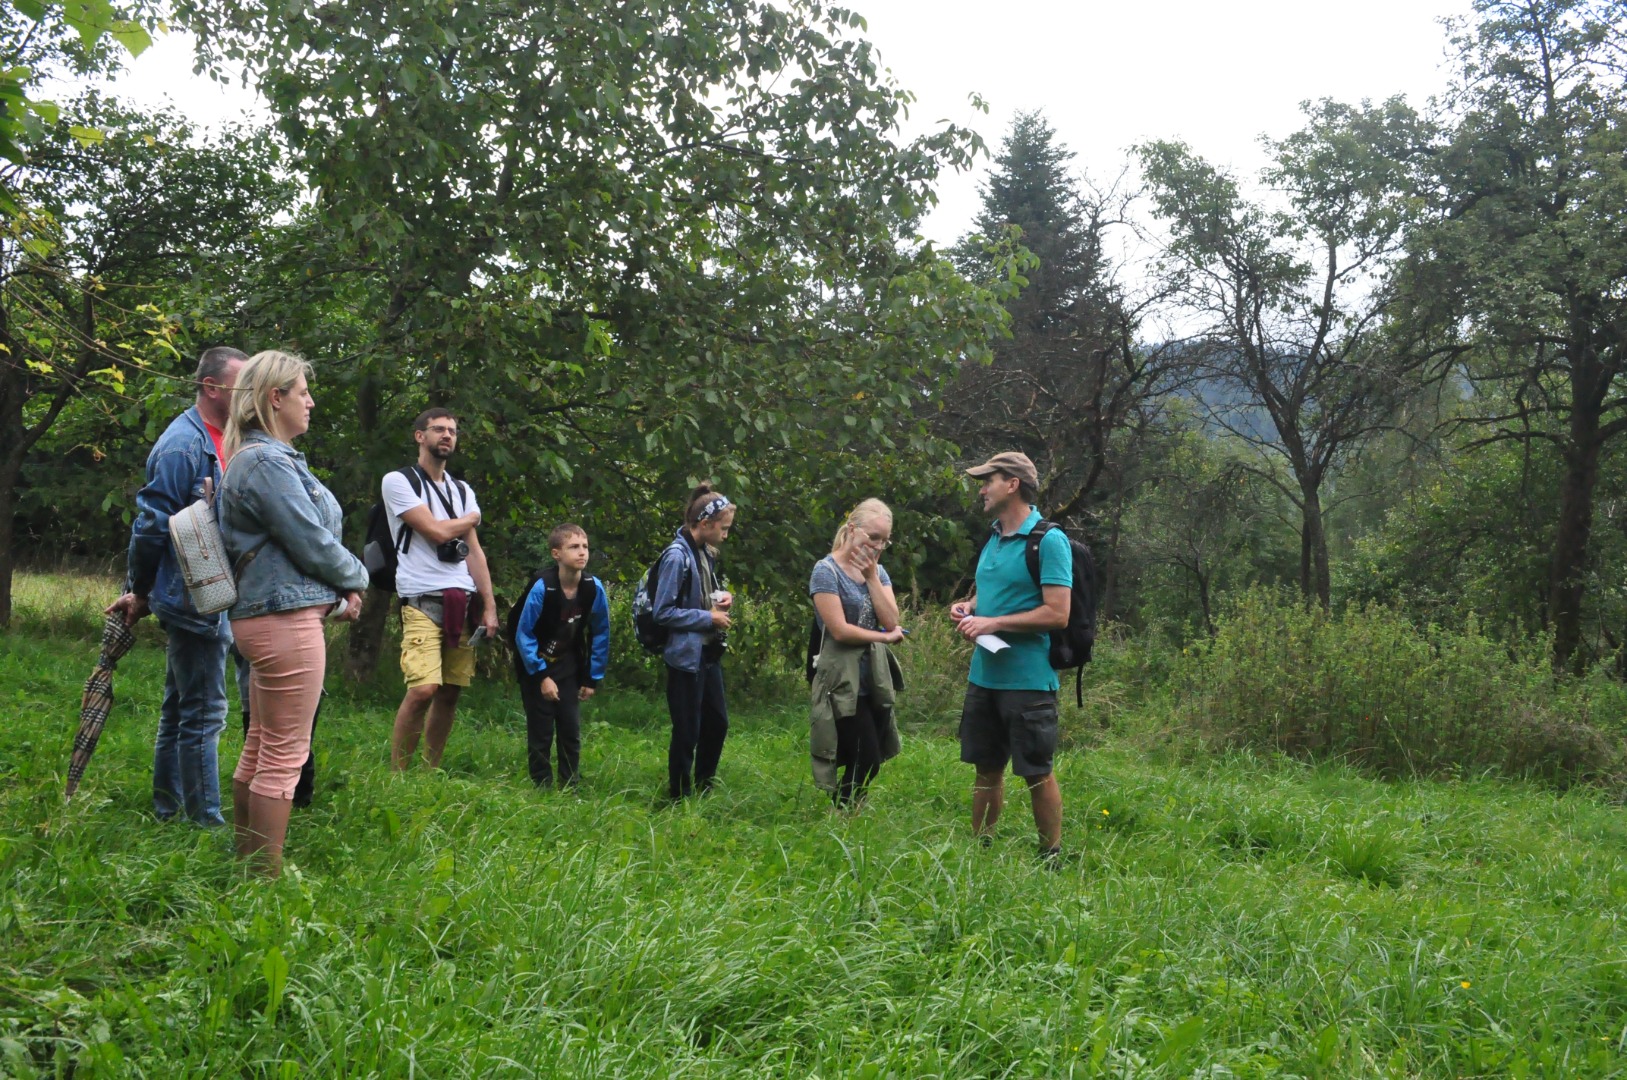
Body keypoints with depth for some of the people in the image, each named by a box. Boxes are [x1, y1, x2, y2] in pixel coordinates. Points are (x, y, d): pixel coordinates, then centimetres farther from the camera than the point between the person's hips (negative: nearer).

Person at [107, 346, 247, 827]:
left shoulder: (218, 441, 14)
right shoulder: (184, 444, -17)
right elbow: (151, 522, -17)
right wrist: (139, 591, -7)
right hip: (193, 601, -10)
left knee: (180, 709, 17)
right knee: (204, 713, -6)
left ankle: (168, 810, 27)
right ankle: (206, 821, 0)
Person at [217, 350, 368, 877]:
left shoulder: (260, 457, 17)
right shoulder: (268, 462, -16)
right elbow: (313, 542, -16)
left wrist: (338, 592, 7)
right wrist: (356, 578, 3)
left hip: (262, 616, 11)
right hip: (287, 618, -11)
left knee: (259, 746, 16)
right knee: (285, 755, -5)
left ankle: (247, 867, 26)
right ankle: (268, 878, 0)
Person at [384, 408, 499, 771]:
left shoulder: (463, 491, 19)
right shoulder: (399, 481, 1)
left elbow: (474, 552, 15)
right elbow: (436, 531, -10)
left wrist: (489, 606, 6)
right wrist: (471, 518, 10)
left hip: (462, 603, 6)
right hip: (422, 601, -6)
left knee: (451, 692, 4)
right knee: (423, 689, -18)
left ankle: (431, 772, 16)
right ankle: (396, 774, -6)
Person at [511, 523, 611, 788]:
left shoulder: (594, 589, -14)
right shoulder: (542, 588, -24)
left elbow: (601, 634, -1)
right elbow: (523, 634, -16)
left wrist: (593, 678, -1)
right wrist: (541, 676, -17)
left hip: (569, 671, 3)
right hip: (536, 670, -3)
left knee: (571, 732, 3)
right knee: (541, 734, -1)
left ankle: (570, 790, 13)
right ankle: (542, 791, 11)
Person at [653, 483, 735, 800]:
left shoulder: (706, 553, 7)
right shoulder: (677, 556, -19)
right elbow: (663, 612, -19)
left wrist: (722, 597, 2)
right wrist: (709, 618, -16)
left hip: (708, 653, 9)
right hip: (686, 655, -9)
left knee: (717, 723, 16)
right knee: (687, 732, 0)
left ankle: (703, 791, 31)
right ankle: (679, 798, 14)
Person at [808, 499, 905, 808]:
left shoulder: (878, 571, 9)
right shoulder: (827, 570, -12)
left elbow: (891, 620, -3)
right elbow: (839, 630, -19)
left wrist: (872, 576, -9)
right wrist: (886, 637, -7)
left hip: (876, 680, 7)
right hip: (844, 682, -7)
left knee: (868, 761, 11)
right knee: (867, 761, -6)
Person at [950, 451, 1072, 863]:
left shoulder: (1048, 541, -13)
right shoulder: (994, 537, 13)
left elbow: (1057, 614, -19)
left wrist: (993, 623, -19)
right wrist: (969, 607, 4)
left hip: (1028, 679, -8)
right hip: (984, 673, 8)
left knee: (1037, 772, 3)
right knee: (987, 767, 15)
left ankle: (1051, 858, 15)